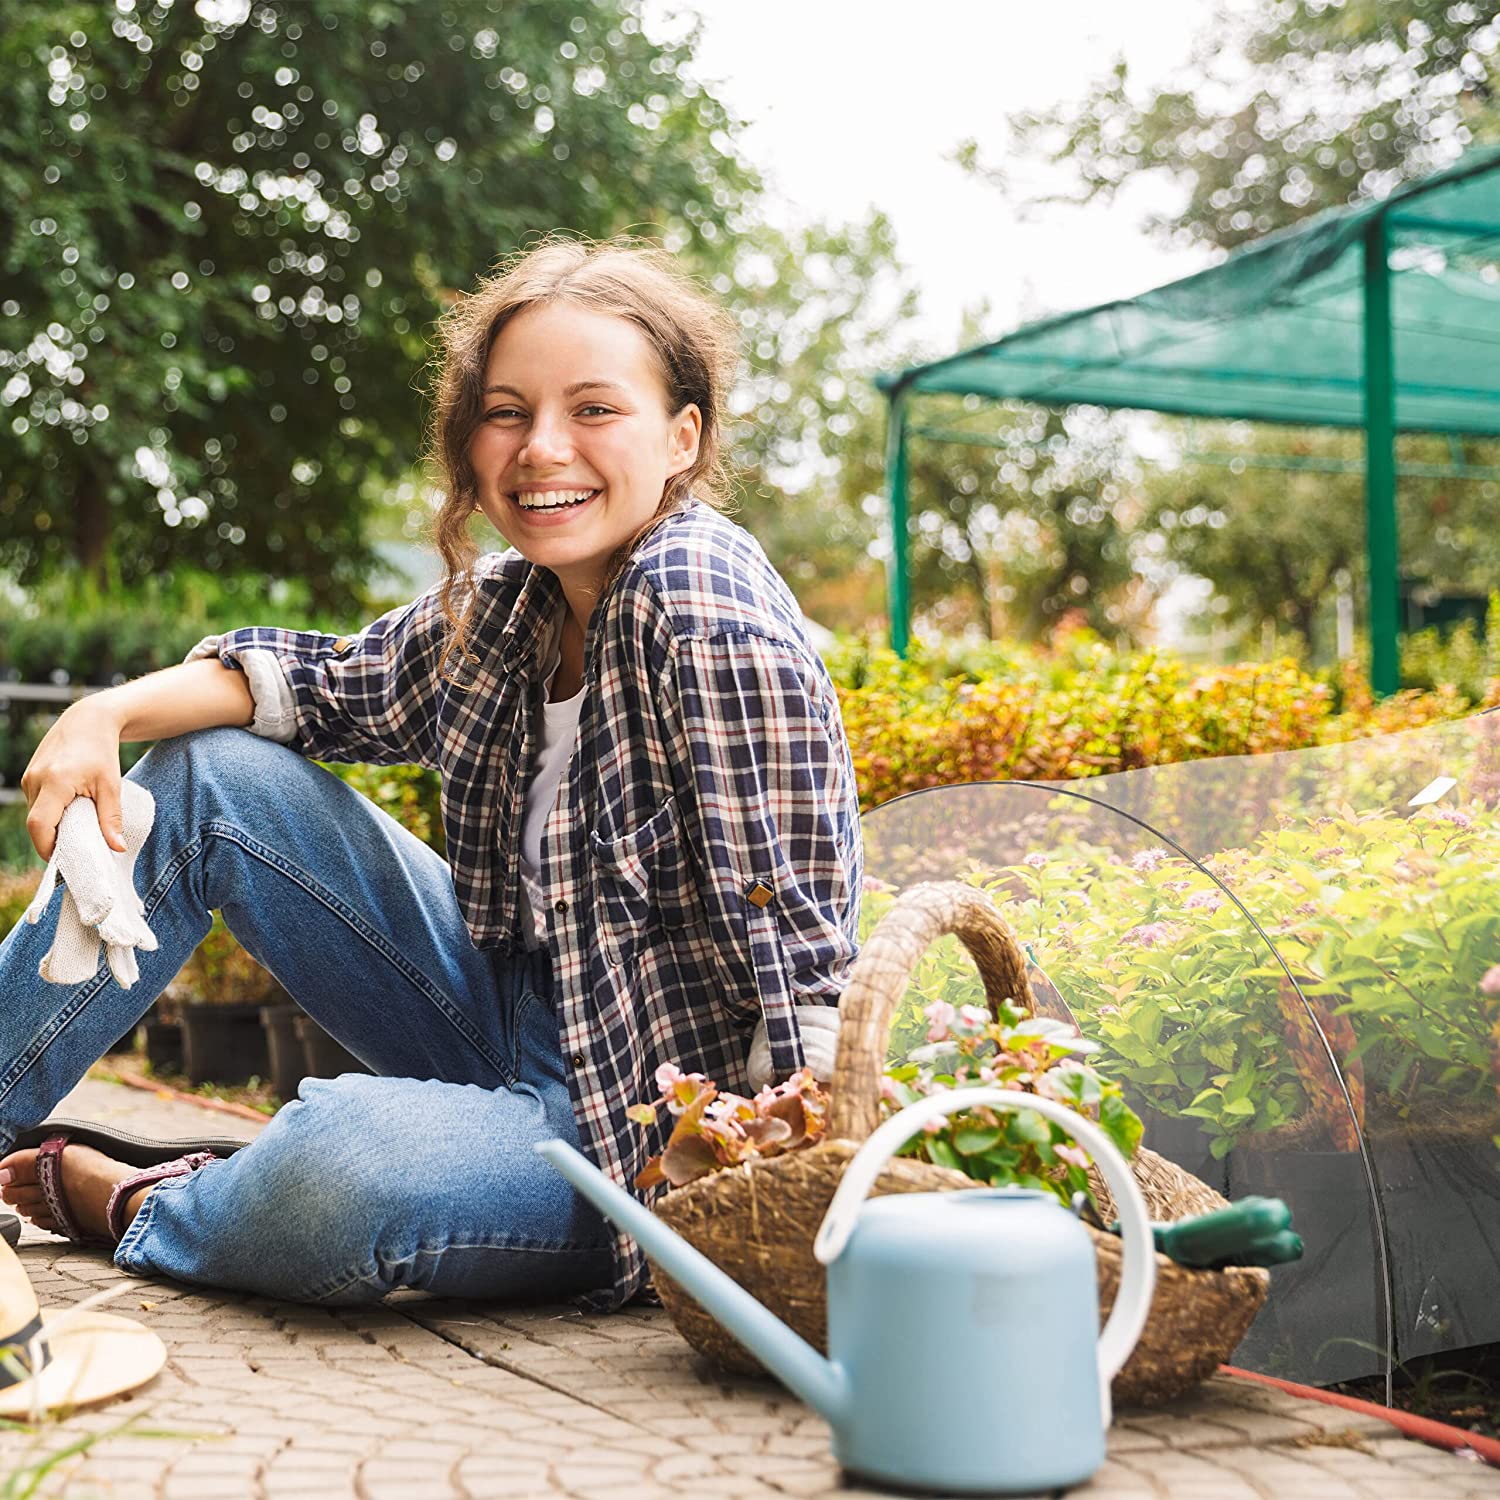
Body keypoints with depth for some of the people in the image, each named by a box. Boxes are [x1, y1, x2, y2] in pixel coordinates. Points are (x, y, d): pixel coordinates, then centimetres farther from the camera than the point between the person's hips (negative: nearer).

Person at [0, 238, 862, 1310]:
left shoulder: (701, 597, -22)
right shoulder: (506, 601, 1)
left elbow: (797, 942, -24)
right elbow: (339, 685, 15)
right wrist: (108, 715, -1)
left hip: (650, 1121, -8)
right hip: (517, 1015, 8)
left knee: (342, 1159, -37)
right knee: (212, 778, 6)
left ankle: (136, 1209, -1)